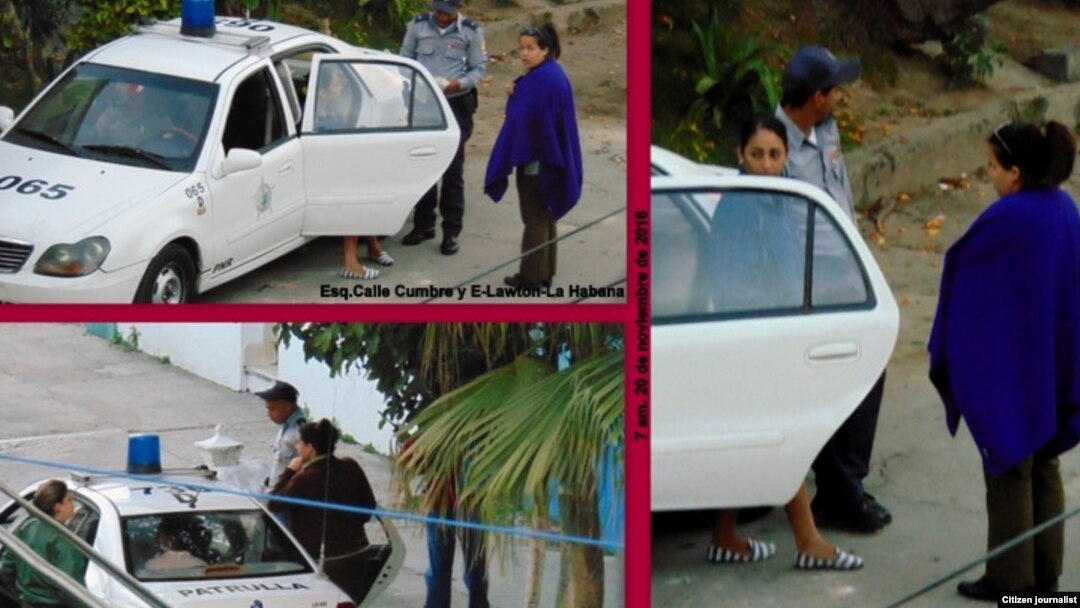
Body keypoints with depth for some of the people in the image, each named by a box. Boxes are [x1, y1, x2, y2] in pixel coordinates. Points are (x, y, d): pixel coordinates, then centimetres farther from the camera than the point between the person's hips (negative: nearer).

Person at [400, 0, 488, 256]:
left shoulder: (471, 31, -5)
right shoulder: (418, 25, 0)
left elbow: (479, 68, 0)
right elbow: (405, 59, 8)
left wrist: (458, 84, -18)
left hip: (456, 105, -2)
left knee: (453, 170, -1)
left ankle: (451, 231, 4)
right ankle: (423, 224, 22)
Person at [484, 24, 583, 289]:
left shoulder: (539, 79, -22)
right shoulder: (554, 73, 9)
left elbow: (525, 118, -24)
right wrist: (516, 94, -1)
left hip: (535, 156, -10)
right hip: (551, 156, 10)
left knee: (534, 218, -2)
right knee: (545, 215, 16)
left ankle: (532, 275, 4)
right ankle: (545, 272, 22)